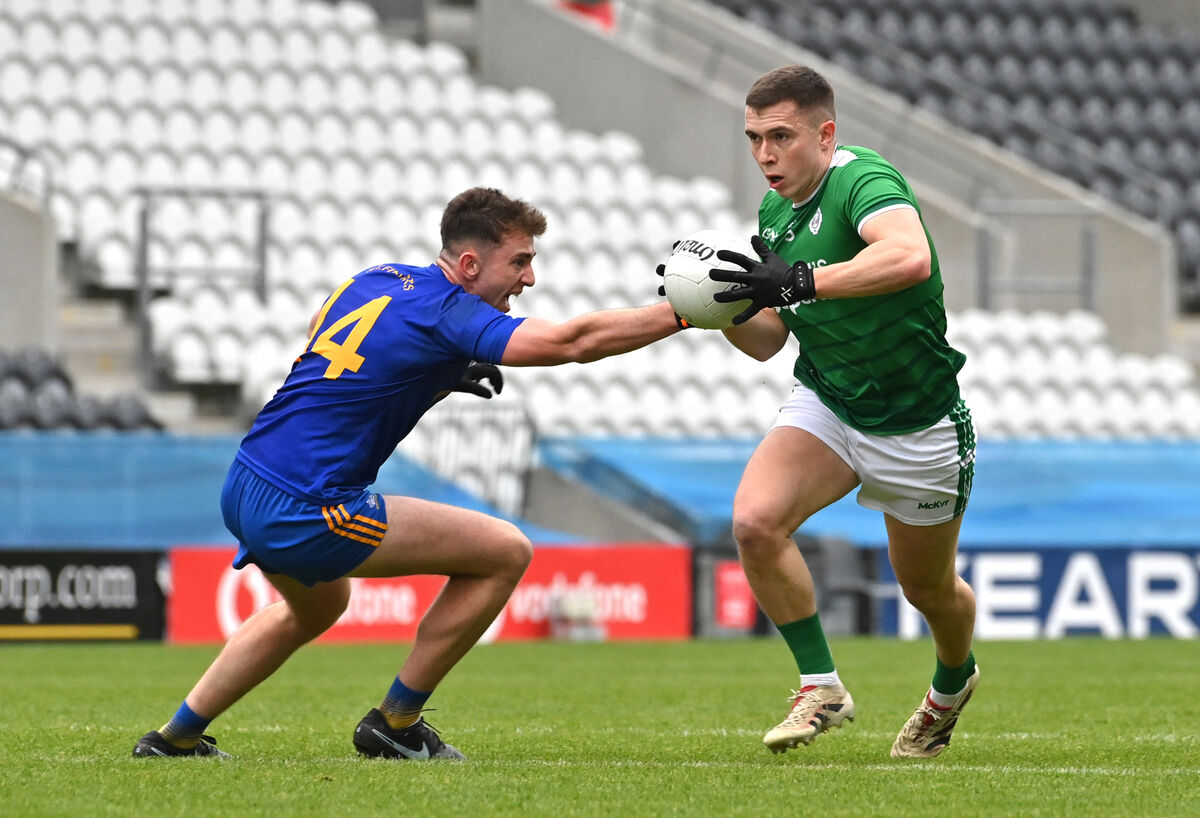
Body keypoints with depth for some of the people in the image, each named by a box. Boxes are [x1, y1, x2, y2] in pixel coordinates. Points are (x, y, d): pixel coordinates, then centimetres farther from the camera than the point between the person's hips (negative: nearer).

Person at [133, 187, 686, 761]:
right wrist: (681, 315, -16)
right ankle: (394, 724, 7)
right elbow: (572, 342, -21)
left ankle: (176, 736, 41)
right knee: (505, 552, -2)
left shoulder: (378, 280, 12)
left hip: (243, 493, 9)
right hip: (304, 513, -9)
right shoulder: (448, 312, -12)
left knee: (316, 606, 40)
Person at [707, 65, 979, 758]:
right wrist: (727, 307, -11)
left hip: (917, 425, -6)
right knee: (755, 519, -23)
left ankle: (954, 682, 48)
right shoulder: (775, 213, 2)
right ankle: (822, 688, -9)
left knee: (929, 590, 13)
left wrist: (800, 281, -50)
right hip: (826, 406, 6)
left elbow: (910, 257, -47)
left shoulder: (862, 180, -24)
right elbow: (765, 342, 10)